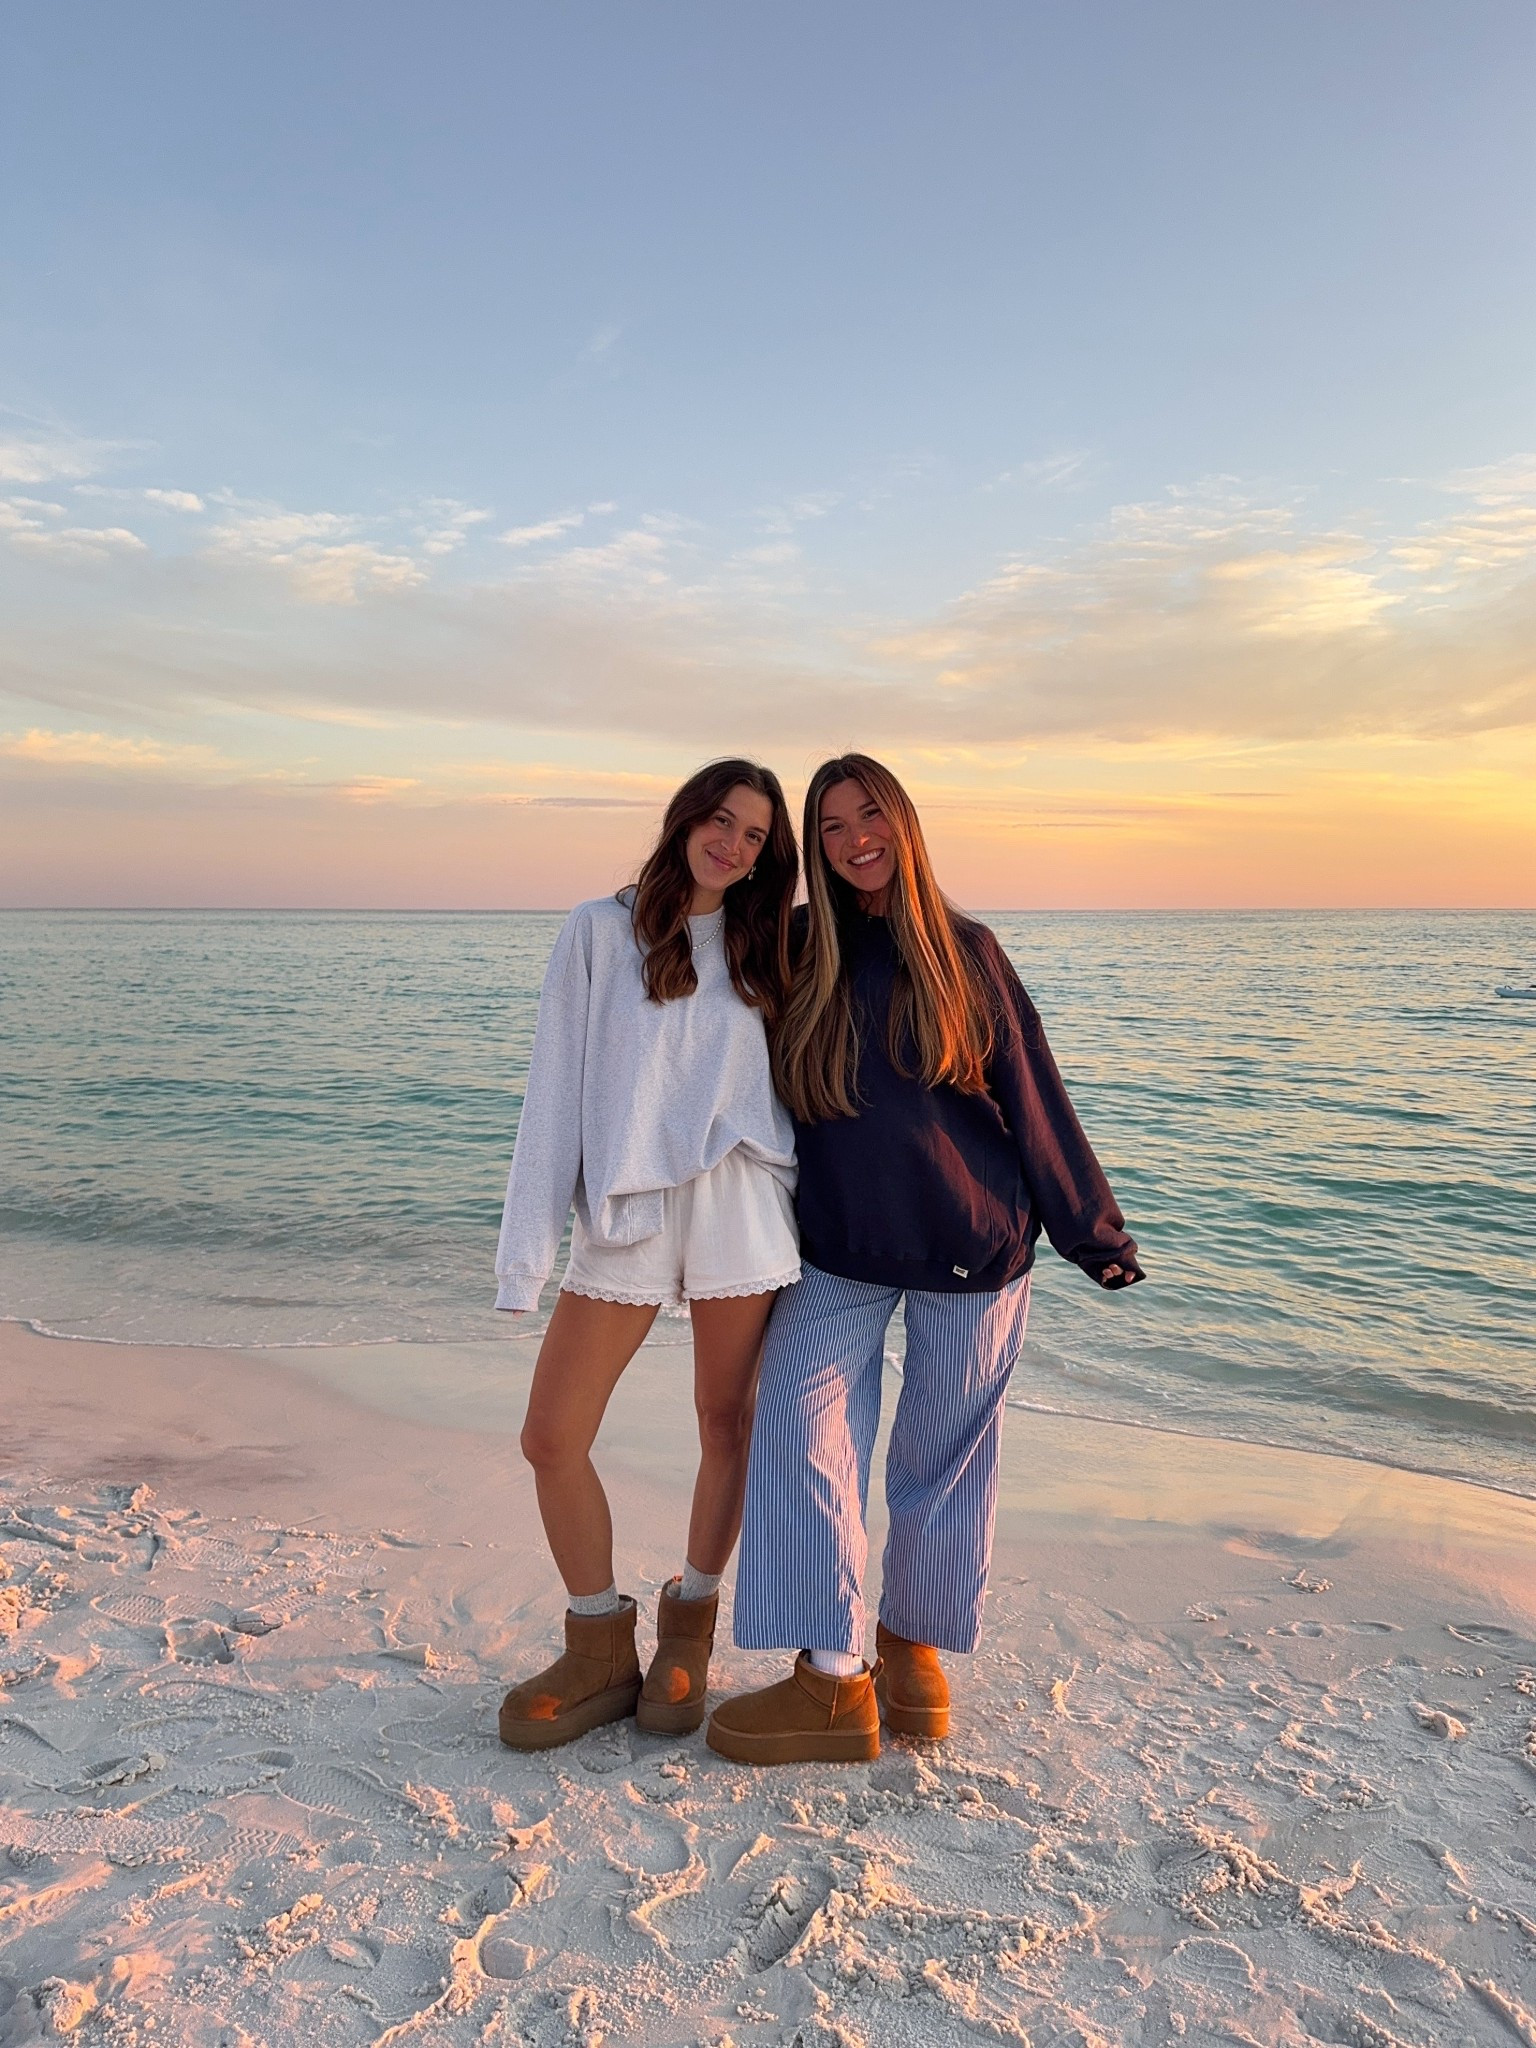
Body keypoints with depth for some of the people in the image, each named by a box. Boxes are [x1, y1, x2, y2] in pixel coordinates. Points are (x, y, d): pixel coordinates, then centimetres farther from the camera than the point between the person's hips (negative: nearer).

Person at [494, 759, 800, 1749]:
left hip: (741, 1209, 2)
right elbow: (558, 1085, -1)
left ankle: (689, 1633, 29)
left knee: (728, 1421, 8)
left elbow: (798, 1081, 14)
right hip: (623, 1214, -1)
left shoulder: (761, 948, 12)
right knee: (551, 1437, -2)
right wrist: (531, 1242, -7)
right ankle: (601, 1657, 18)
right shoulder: (600, 932, 4)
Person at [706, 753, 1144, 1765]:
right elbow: (764, 1099, 13)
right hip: (840, 1249, 2)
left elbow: (1033, 1097, 2)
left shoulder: (966, 951, -1)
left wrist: (1093, 1229, 4)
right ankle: (833, 1680, -2)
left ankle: (914, 1643, 27)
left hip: (973, 1245, -1)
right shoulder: (797, 952, 3)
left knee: (945, 1453, 7)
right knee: (804, 1433, -10)